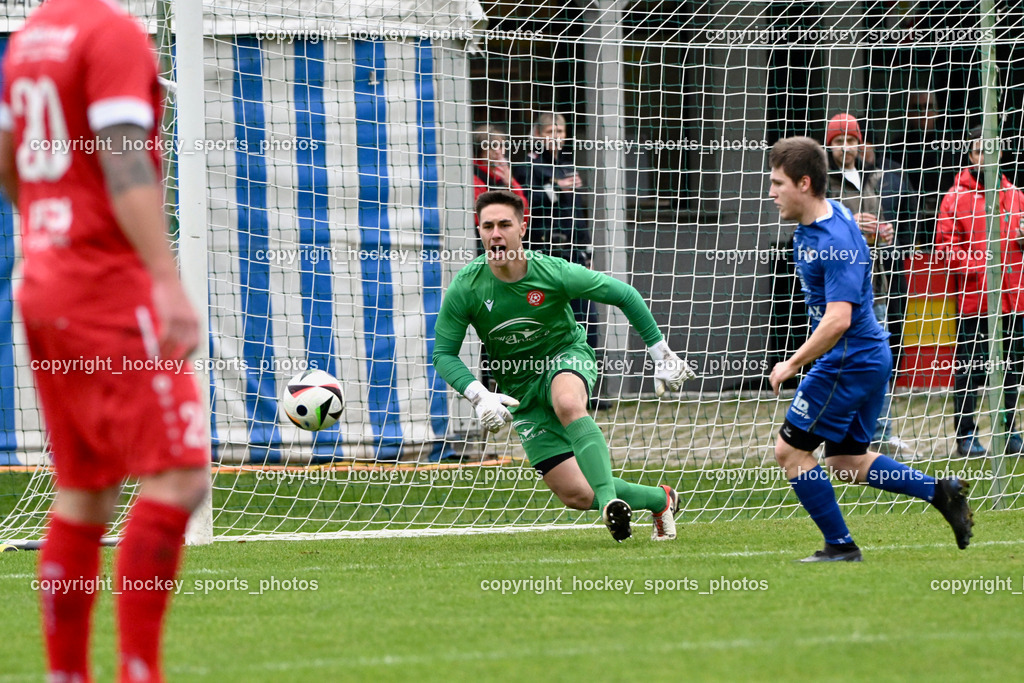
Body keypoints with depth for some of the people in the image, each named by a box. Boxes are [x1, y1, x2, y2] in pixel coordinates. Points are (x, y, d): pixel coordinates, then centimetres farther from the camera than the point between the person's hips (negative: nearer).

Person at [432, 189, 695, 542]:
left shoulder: (554, 273, -21)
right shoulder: (466, 288, -19)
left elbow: (624, 295, -8)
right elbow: (443, 354, -9)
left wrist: (662, 355, -5)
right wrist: (479, 395, -26)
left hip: (568, 356, -2)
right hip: (521, 388, 3)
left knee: (567, 404, -42)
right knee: (576, 496, -6)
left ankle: (609, 496, -45)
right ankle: (660, 499, 17)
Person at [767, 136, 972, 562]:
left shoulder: (836, 243, -25)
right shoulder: (819, 219, 4)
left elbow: (837, 321, -30)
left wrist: (793, 365, -23)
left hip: (848, 362, -10)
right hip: (871, 356, 10)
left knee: (790, 450, -2)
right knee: (846, 463, 16)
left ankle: (840, 545, 5)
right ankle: (941, 492, 15)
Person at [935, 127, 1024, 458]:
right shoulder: (957, 197, -1)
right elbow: (945, 245, -5)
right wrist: (977, 267, -17)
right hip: (972, 300, -4)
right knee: (969, 368, -3)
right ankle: (965, 435, 4)